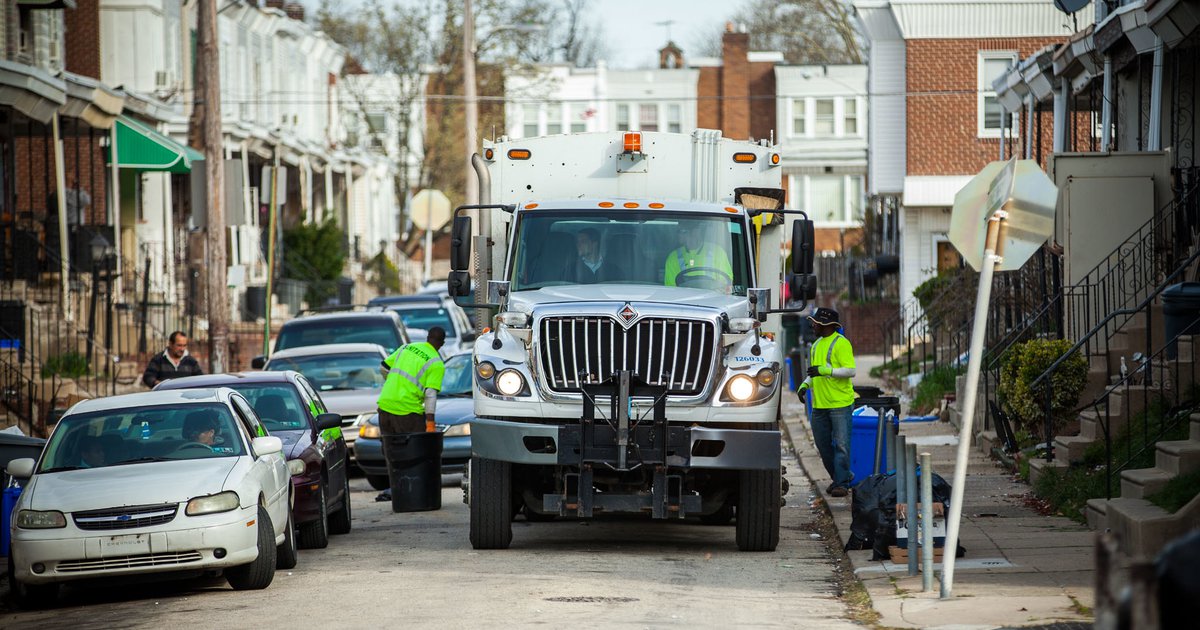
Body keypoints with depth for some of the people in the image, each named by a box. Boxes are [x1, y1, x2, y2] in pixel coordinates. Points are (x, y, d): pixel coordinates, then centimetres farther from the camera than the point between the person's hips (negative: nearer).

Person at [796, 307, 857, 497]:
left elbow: (850, 371, -15)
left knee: (841, 445, -5)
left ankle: (842, 483, -2)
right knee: (823, 446, 11)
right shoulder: (817, 345, 16)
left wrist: (826, 370, -23)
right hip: (819, 405, 8)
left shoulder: (841, 343, -9)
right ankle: (843, 477, 23)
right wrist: (806, 384, 7)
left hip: (840, 404, -8)